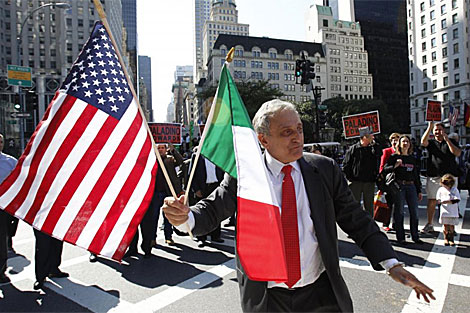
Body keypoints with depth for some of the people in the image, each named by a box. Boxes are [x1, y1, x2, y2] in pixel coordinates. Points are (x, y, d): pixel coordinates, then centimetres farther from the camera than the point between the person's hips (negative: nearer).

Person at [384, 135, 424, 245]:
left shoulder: (413, 159, 16)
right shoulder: (394, 156, 3)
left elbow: (416, 176, 18)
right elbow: (385, 169, -4)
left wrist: (419, 191, 16)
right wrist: (395, 166, -21)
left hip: (411, 186, 4)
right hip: (399, 186, -4)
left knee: (414, 212, 3)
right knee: (399, 211, 1)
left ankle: (415, 236, 15)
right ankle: (400, 237, 9)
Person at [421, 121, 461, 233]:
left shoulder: (451, 141, 10)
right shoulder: (431, 142, 11)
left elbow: (457, 153, -7)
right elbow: (423, 142, -12)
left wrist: (447, 139, -12)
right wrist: (429, 127, -16)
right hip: (433, 176, 1)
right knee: (431, 200, 4)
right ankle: (429, 224, 14)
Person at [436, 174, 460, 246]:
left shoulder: (455, 190, -4)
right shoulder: (441, 189, 3)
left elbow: (457, 200, -12)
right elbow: (438, 199, 11)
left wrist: (446, 201, -21)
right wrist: (440, 201, -11)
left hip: (453, 212, -1)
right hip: (445, 211, 1)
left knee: (452, 226, 6)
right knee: (445, 225, 6)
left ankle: (451, 239, 18)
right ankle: (446, 239, 19)